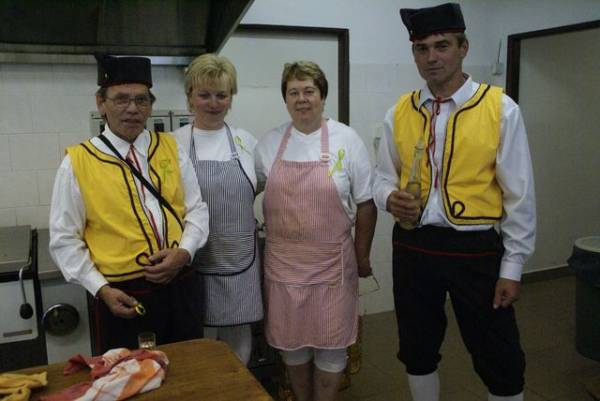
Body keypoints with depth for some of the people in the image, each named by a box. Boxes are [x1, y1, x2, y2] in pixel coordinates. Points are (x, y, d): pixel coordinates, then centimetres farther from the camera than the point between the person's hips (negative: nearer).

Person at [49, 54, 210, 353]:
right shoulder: (77, 162, -4)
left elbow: (196, 210, 7)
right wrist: (101, 289, -10)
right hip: (122, 296, -3)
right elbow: (64, 240, -1)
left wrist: (184, 251, -10)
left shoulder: (171, 148, 4)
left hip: (179, 287, 3)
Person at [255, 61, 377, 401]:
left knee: (330, 341, 8)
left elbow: (365, 204, -1)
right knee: (290, 339, 14)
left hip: (331, 261, -2)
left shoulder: (347, 140, -5)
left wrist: (362, 256, 1)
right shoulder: (270, 143, 2)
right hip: (283, 261, 3)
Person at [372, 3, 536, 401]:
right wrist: (390, 198, -13)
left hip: (475, 248, -3)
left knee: (499, 360, 11)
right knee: (417, 350, 19)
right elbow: (383, 175, 11)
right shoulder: (399, 113, 2)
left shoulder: (501, 109, -7)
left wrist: (512, 267, -6)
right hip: (412, 246, 3)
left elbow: (519, 195, -5)